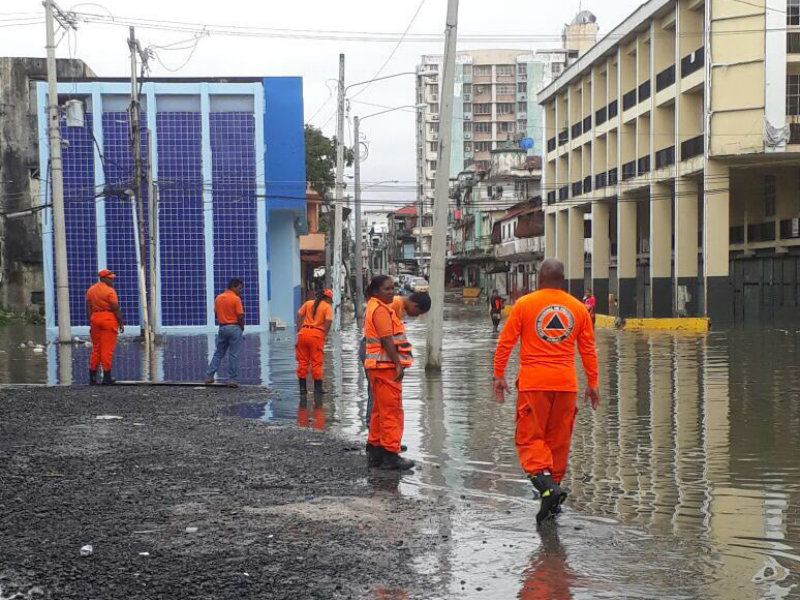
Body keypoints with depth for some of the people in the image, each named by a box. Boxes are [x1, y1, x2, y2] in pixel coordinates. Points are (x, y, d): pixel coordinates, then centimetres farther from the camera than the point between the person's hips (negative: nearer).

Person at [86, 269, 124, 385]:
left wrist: (90, 324, 15)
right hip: (109, 319, -6)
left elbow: (88, 309, 11)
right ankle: (107, 377, -3)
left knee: (96, 348, 12)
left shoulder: (90, 290, 11)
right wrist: (121, 324, -3)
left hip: (95, 319, 6)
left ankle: (92, 377, 12)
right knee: (107, 349, -3)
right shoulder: (110, 291, -9)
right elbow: (116, 309, -10)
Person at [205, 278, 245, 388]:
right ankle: (232, 379, 1)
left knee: (218, 353, 13)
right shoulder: (236, 299, -12)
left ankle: (209, 376, 10)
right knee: (233, 355, 0)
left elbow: (216, 314, 12)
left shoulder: (218, 298, 8)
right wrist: (242, 328, 1)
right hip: (234, 328, -6)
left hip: (222, 328, 6)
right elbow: (240, 316, -13)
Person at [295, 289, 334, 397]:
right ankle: (317, 389, 6)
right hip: (317, 334, -4)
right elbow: (328, 321, -11)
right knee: (316, 363, 3)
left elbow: (299, 314, 6)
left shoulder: (308, 303, 15)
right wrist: (325, 334, -2)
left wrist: (299, 329, 7)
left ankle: (302, 388, 12)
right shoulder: (328, 307, 3)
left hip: (303, 332, 4)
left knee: (302, 362, 10)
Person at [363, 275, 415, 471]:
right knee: (392, 411, -6)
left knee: (380, 410, 16)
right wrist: (398, 364, -20)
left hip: (377, 366, 11)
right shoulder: (381, 310, -14)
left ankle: (374, 450, 22)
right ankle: (390, 455, -4)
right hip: (386, 366, -11)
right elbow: (387, 340, -20)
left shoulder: (373, 307, 19)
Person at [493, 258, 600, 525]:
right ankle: (554, 486, 20)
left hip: (533, 382, -3)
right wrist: (592, 383, 18)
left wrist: (499, 375, 6)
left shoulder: (524, 304, -1)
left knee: (530, 438, 1)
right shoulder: (578, 308, 7)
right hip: (566, 383, 3)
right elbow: (588, 349, 11)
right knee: (559, 440, 13)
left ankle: (546, 484, -19)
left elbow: (505, 342, -1)